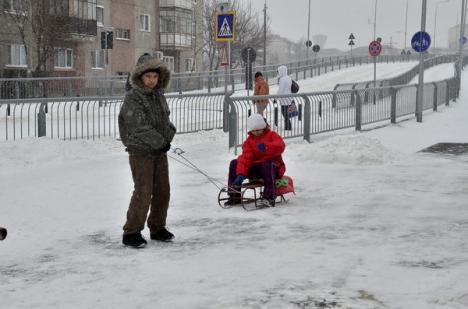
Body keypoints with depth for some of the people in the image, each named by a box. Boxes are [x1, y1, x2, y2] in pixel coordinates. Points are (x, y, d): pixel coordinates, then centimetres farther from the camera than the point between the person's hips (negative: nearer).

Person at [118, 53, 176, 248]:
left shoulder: (159, 96, 9)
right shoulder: (133, 97, -13)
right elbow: (139, 127, -20)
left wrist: (168, 137, -6)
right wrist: (160, 142, -17)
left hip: (160, 152, 7)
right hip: (141, 152, -7)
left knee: (163, 191, 11)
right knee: (143, 192, -10)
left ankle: (157, 228, 25)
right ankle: (131, 232, 0)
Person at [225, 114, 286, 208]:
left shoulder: (272, 135, -1)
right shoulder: (249, 141, 7)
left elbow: (280, 146, -23)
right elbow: (245, 158, -8)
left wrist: (266, 146, -40)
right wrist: (241, 174, -23)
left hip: (273, 168, -4)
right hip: (255, 168, 4)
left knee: (267, 165, -39)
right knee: (234, 164, -8)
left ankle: (269, 197, -44)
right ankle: (234, 196, -6)